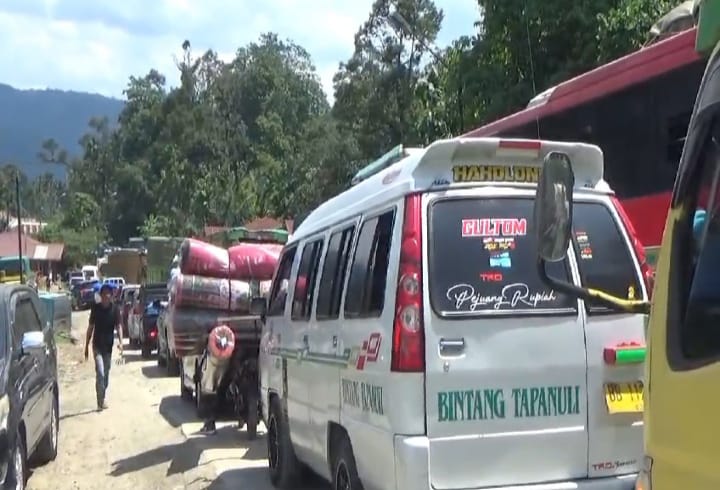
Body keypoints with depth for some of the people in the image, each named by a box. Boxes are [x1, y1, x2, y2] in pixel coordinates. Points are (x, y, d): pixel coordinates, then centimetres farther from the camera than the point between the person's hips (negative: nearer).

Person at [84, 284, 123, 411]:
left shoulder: (115, 309, -5)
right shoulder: (95, 308, -5)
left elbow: (118, 326, -10)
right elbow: (90, 327, 1)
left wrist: (120, 341, -27)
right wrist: (86, 346, 2)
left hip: (108, 345, 2)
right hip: (97, 345, -2)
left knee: (106, 374, 12)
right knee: (100, 373, -12)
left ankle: (102, 399, 26)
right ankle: (101, 402, -8)